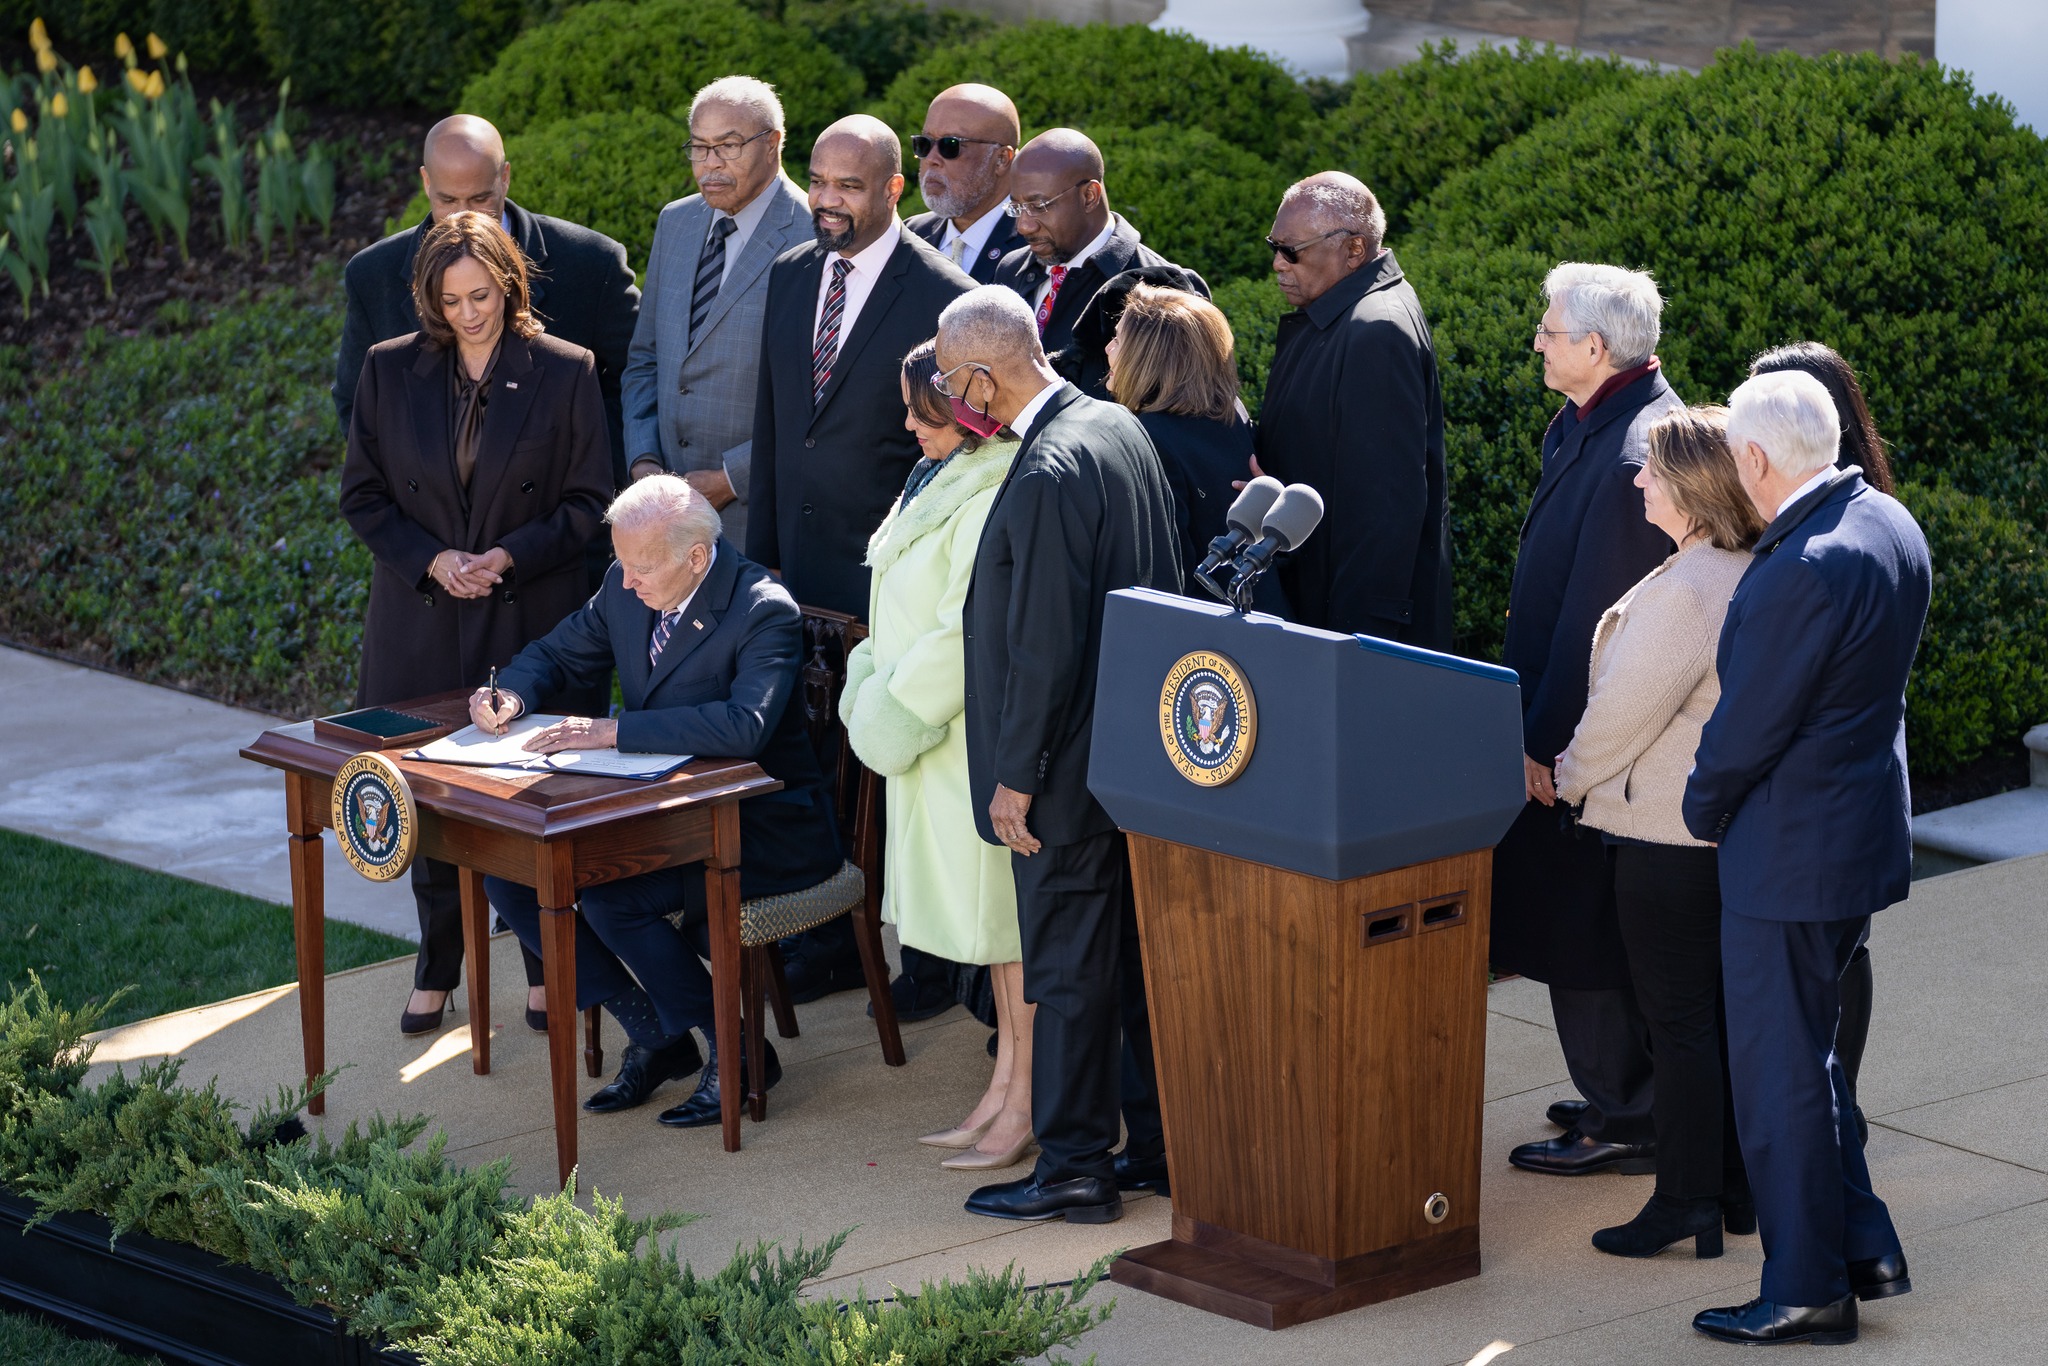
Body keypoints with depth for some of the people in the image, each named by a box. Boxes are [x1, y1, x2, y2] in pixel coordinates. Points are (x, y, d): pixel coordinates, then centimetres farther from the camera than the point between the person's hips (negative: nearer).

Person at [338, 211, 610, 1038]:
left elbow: (588, 502, 0)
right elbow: (362, 495, 6)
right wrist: (432, 559, -10)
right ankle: (437, 965, 21)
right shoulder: (391, 371, 4)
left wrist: (510, 555, -14)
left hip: (531, 619, -2)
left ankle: (544, 965, 17)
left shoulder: (565, 373, -2)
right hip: (422, 621, 2)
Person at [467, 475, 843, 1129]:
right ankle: (652, 1035, 6)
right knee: (509, 873, -6)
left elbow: (744, 726, -37)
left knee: (609, 896, -29)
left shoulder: (764, 612, -22)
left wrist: (613, 730, -36)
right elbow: (559, 653, 17)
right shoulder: (626, 590, 1)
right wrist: (512, 694, -7)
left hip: (759, 827, -8)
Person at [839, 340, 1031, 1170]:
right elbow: (904, 613, 19)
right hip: (924, 724, 10)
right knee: (988, 912, 15)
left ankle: (1025, 1104, 4)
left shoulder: (990, 499, -22)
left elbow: (971, 628, -23)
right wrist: (876, 687, 9)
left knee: (1005, 915, -3)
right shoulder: (939, 480, 11)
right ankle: (1006, 1085, 23)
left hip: (978, 733, -10)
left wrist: (897, 706, -12)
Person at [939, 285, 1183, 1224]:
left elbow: (1043, 646, -23)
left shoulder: (1047, 476, -23)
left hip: (1070, 768, -9)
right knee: (1144, 953, 16)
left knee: (1067, 972, 2)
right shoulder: (1119, 427, 5)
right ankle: (1159, 1144, 26)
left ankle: (1074, 1168, 10)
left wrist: (1015, 778, -15)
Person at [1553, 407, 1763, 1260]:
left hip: (1669, 833, -9)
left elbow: (1625, 710, -17)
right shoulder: (1758, 575, 5)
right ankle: (1740, 1189, 22)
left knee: (1679, 1019, -2)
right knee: (1727, 1008, 15)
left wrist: (1572, 777, 1)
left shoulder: (1685, 590, -24)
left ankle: (1684, 1203, 4)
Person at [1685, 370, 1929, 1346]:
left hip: (1792, 852, -10)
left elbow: (1748, 725, -19)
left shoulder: (1803, 570, -26)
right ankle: (1864, 1247, 27)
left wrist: (1703, 808, -1)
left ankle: (1808, 1292, 11)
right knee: (1806, 1052, 21)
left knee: (1778, 1070, 2)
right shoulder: (1889, 525, 3)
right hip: (1866, 822, 10)